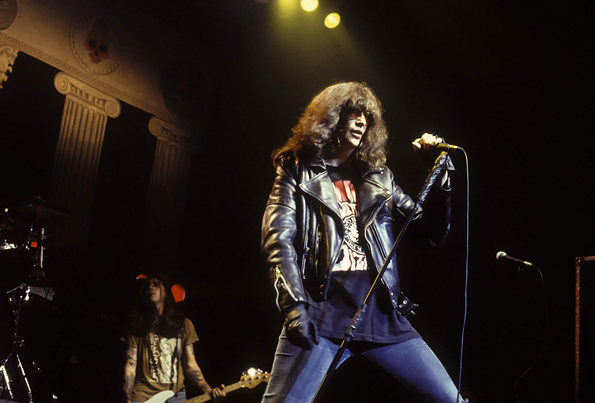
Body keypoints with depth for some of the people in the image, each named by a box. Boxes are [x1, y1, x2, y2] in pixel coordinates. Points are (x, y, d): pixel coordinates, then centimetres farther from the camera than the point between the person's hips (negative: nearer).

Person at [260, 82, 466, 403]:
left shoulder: (379, 178, 20)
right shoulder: (297, 174, 11)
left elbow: (429, 236, 17)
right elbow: (278, 241, -3)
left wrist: (440, 174, 5)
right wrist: (294, 304, -18)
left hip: (383, 315, 4)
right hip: (321, 317, -3)